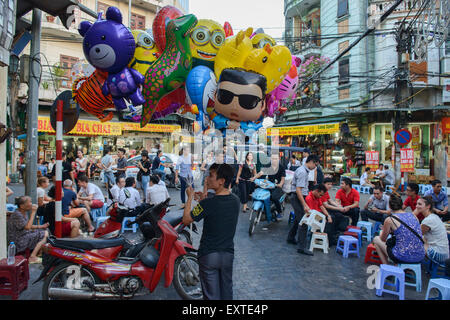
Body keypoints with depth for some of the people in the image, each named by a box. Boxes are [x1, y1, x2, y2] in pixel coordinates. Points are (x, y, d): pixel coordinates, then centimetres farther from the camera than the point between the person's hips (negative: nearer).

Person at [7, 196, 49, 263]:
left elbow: (29, 226, 17)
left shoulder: (23, 213, 8)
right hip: (17, 241, -10)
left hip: (24, 235, 10)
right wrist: (33, 212, -24)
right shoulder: (16, 214, -21)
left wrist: (41, 226, 3)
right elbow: (27, 227, -28)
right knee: (44, 235, -15)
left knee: (46, 232, 8)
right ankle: (32, 257, -12)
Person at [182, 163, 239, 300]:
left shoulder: (208, 203, -24)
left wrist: (190, 197, -2)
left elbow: (186, 220, -12)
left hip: (209, 255, -5)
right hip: (228, 253, 5)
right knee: (227, 292, 22)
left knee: (212, 295, 10)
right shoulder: (235, 201, -5)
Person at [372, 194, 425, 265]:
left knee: (376, 239, 17)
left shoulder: (389, 220, -9)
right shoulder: (413, 215, 6)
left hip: (403, 258, -5)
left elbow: (383, 239, 8)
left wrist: (382, 231, 29)